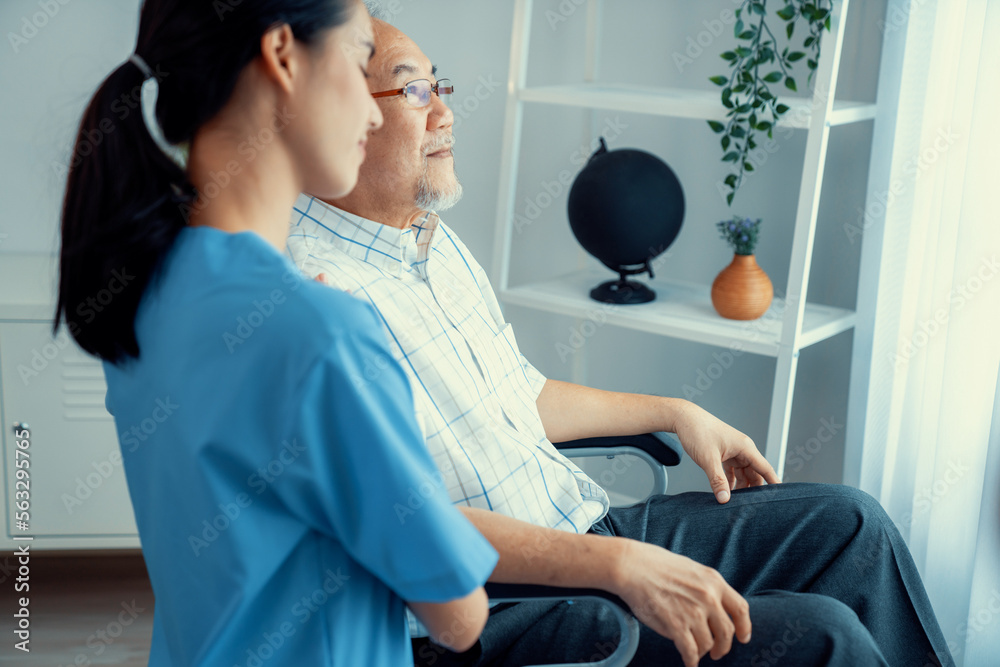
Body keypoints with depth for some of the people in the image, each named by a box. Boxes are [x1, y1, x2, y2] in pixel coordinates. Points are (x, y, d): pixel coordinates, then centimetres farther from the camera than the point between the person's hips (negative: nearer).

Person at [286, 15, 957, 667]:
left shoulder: (437, 242, 11)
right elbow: (397, 522, -27)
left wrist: (676, 413, 22)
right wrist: (619, 564, -31)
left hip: (587, 529, 9)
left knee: (849, 523, 7)